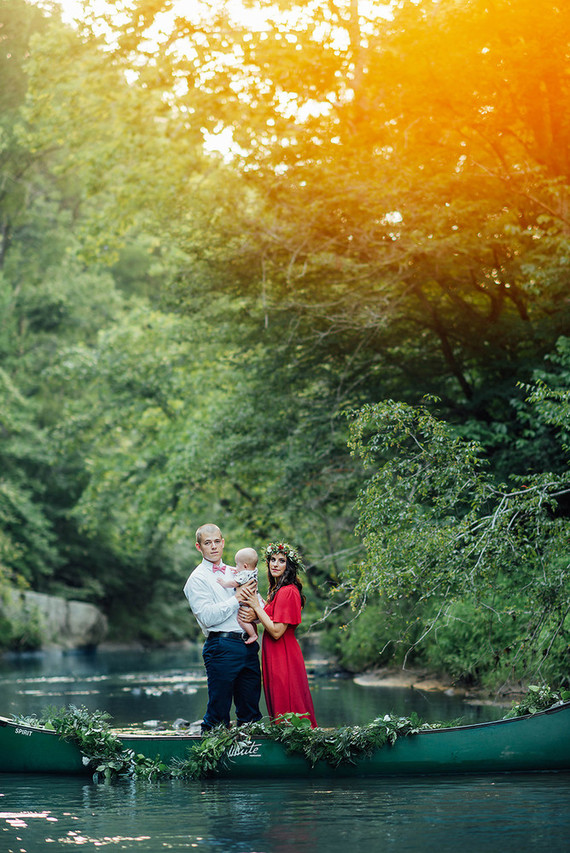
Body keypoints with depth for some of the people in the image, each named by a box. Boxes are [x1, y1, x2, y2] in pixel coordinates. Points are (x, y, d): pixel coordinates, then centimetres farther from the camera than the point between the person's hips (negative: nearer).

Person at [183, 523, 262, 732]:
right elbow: (207, 617, -14)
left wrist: (255, 613, -1)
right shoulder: (198, 579, -1)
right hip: (222, 646, -6)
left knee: (251, 714, 9)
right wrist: (236, 599, -11)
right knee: (218, 713, -5)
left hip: (248, 645, 6)